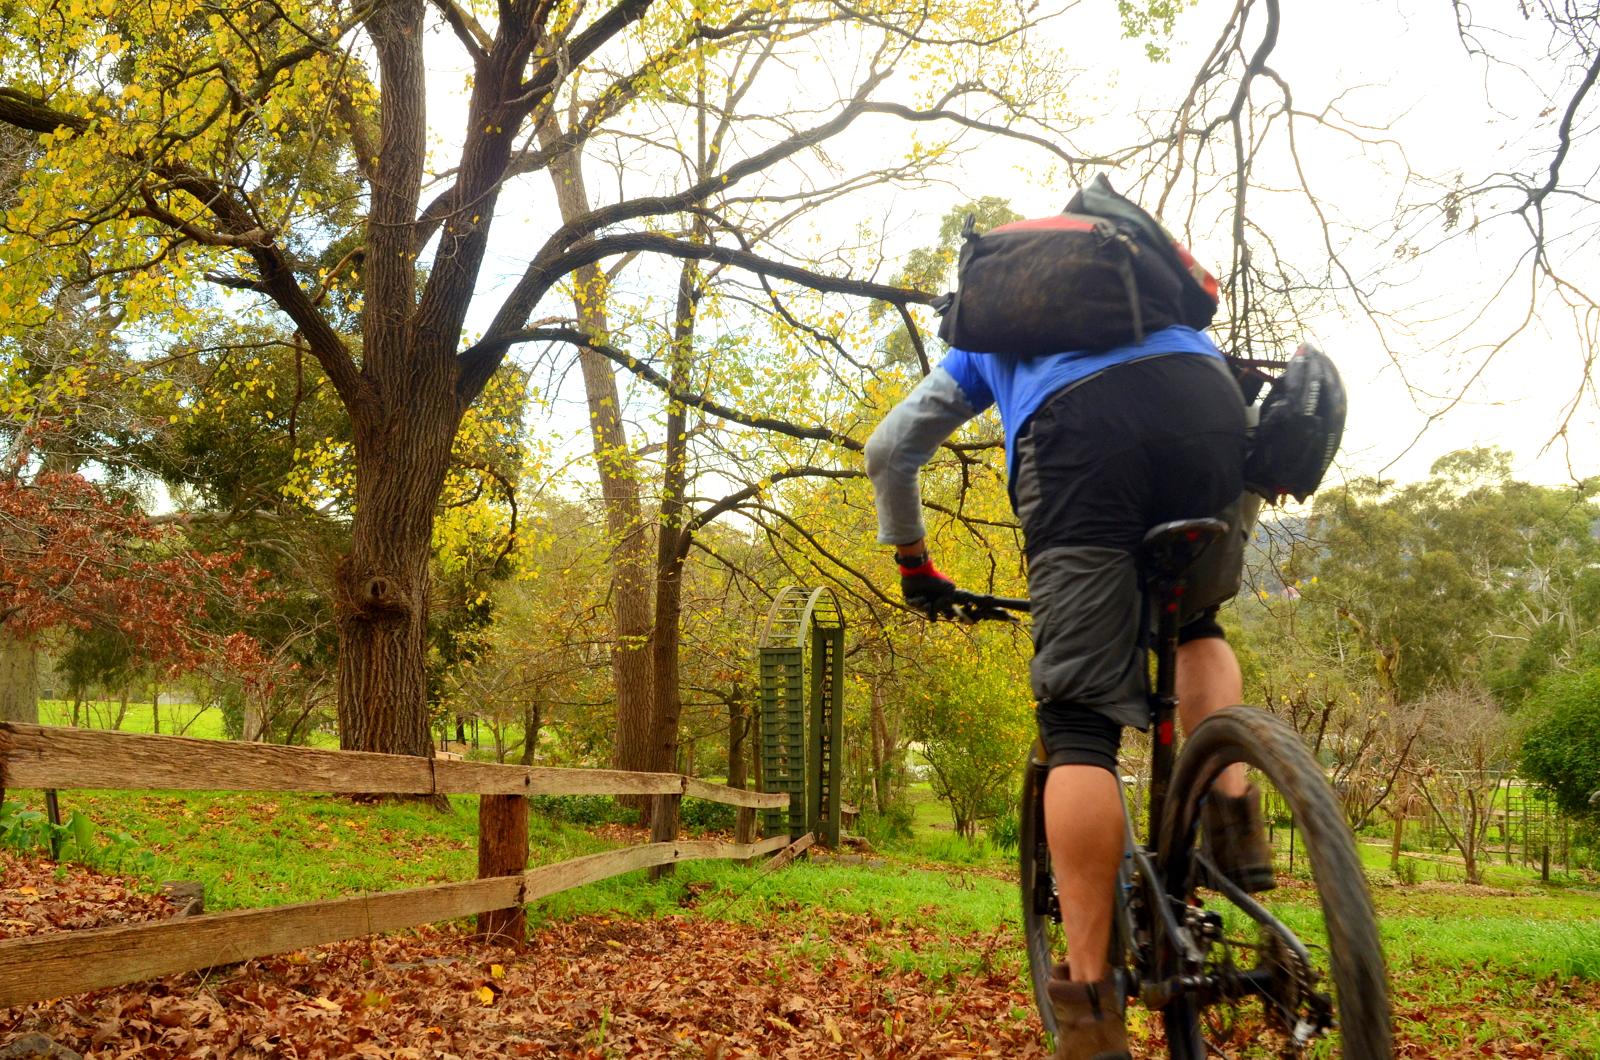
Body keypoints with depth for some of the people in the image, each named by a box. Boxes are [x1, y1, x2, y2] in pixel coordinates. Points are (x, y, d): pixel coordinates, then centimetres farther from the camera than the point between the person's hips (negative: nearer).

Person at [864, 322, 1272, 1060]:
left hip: (1078, 432, -2)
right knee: (1195, 624, 30)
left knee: (1080, 720, 0)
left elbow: (887, 450, 35)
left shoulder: (988, 342, 40)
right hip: (1212, 413, 2)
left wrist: (913, 562, 45)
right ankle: (1233, 812, 5)